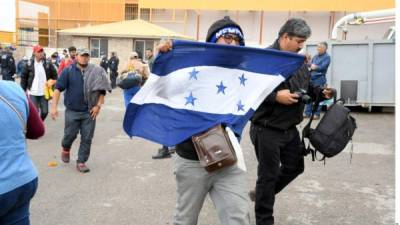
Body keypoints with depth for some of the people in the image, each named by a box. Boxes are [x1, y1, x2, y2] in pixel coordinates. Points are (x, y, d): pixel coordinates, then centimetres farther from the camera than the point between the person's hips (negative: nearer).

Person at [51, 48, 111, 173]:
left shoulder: (96, 72, 2)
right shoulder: (68, 71, -2)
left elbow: (102, 90, 7)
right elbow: (58, 89, -4)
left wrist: (98, 105, -5)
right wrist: (54, 107, -12)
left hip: (89, 112, 1)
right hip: (72, 111, -1)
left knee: (87, 138, 3)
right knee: (70, 135, 7)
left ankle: (81, 162, 17)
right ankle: (65, 149, 41)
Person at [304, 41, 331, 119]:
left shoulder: (327, 57, -3)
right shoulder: (315, 56, 17)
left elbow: (322, 67, -14)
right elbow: (310, 65, 14)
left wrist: (313, 67, -10)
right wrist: (310, 67, -6)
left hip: (319, 79, -6)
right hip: (311, 78, 6)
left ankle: (317, 114, 4)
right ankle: (307, 113, 13)